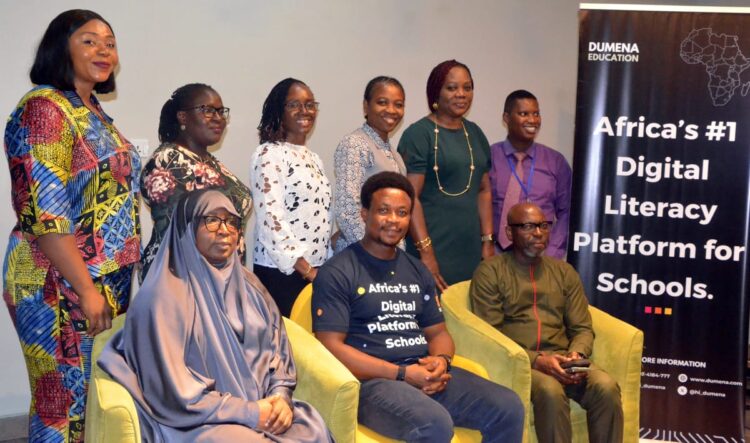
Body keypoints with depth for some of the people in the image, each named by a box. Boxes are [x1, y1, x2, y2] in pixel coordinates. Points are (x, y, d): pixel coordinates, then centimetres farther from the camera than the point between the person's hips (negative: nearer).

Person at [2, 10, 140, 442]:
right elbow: (44, 213, -19)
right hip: (60, 289, -8)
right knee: (65, 405, 1)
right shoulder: (44, 109, -13)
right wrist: (87, 289, -19)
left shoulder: (93, 112, 14)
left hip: (110, 283, 8)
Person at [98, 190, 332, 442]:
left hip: (264, 409, 6)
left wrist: (280, 396, -6)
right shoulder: (166, 296, -9)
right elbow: (173, 391, -14)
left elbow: (277, 349, 14)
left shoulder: (248, 285, 12)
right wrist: (248, 412, -14)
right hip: (201, 422, -5)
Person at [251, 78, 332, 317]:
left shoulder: (313, 158, 16)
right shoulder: (269, 154, -7)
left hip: (317, 271, 7)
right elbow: (270, 216, -16)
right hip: (281, 271, -7)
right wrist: (304, 269, -16)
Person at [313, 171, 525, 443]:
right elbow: (330, 346, -11)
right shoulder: (338, 273, -3)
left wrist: (442, 360, -6)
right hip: (373, 380, -6)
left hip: (425, 374, 7)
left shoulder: (417, 271, 18)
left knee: (509, 408, -12)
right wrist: (402, 373, -16)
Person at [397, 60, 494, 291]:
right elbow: (410, 197, -13)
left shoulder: (475, 133, 14)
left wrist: (488, 241, 10)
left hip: (471, 249, 6)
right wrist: (426, 252, -17)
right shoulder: (418, 134, -7)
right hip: (434, 250, -6)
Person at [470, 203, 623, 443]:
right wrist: (537, 360, -19)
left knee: (606, 387, -25)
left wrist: (576, 355, -11)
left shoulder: (564, 271, 17)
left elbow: (582, 328, 13)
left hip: (561, 358, 4)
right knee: (550, 391, -35)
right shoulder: (490, 271, 1)